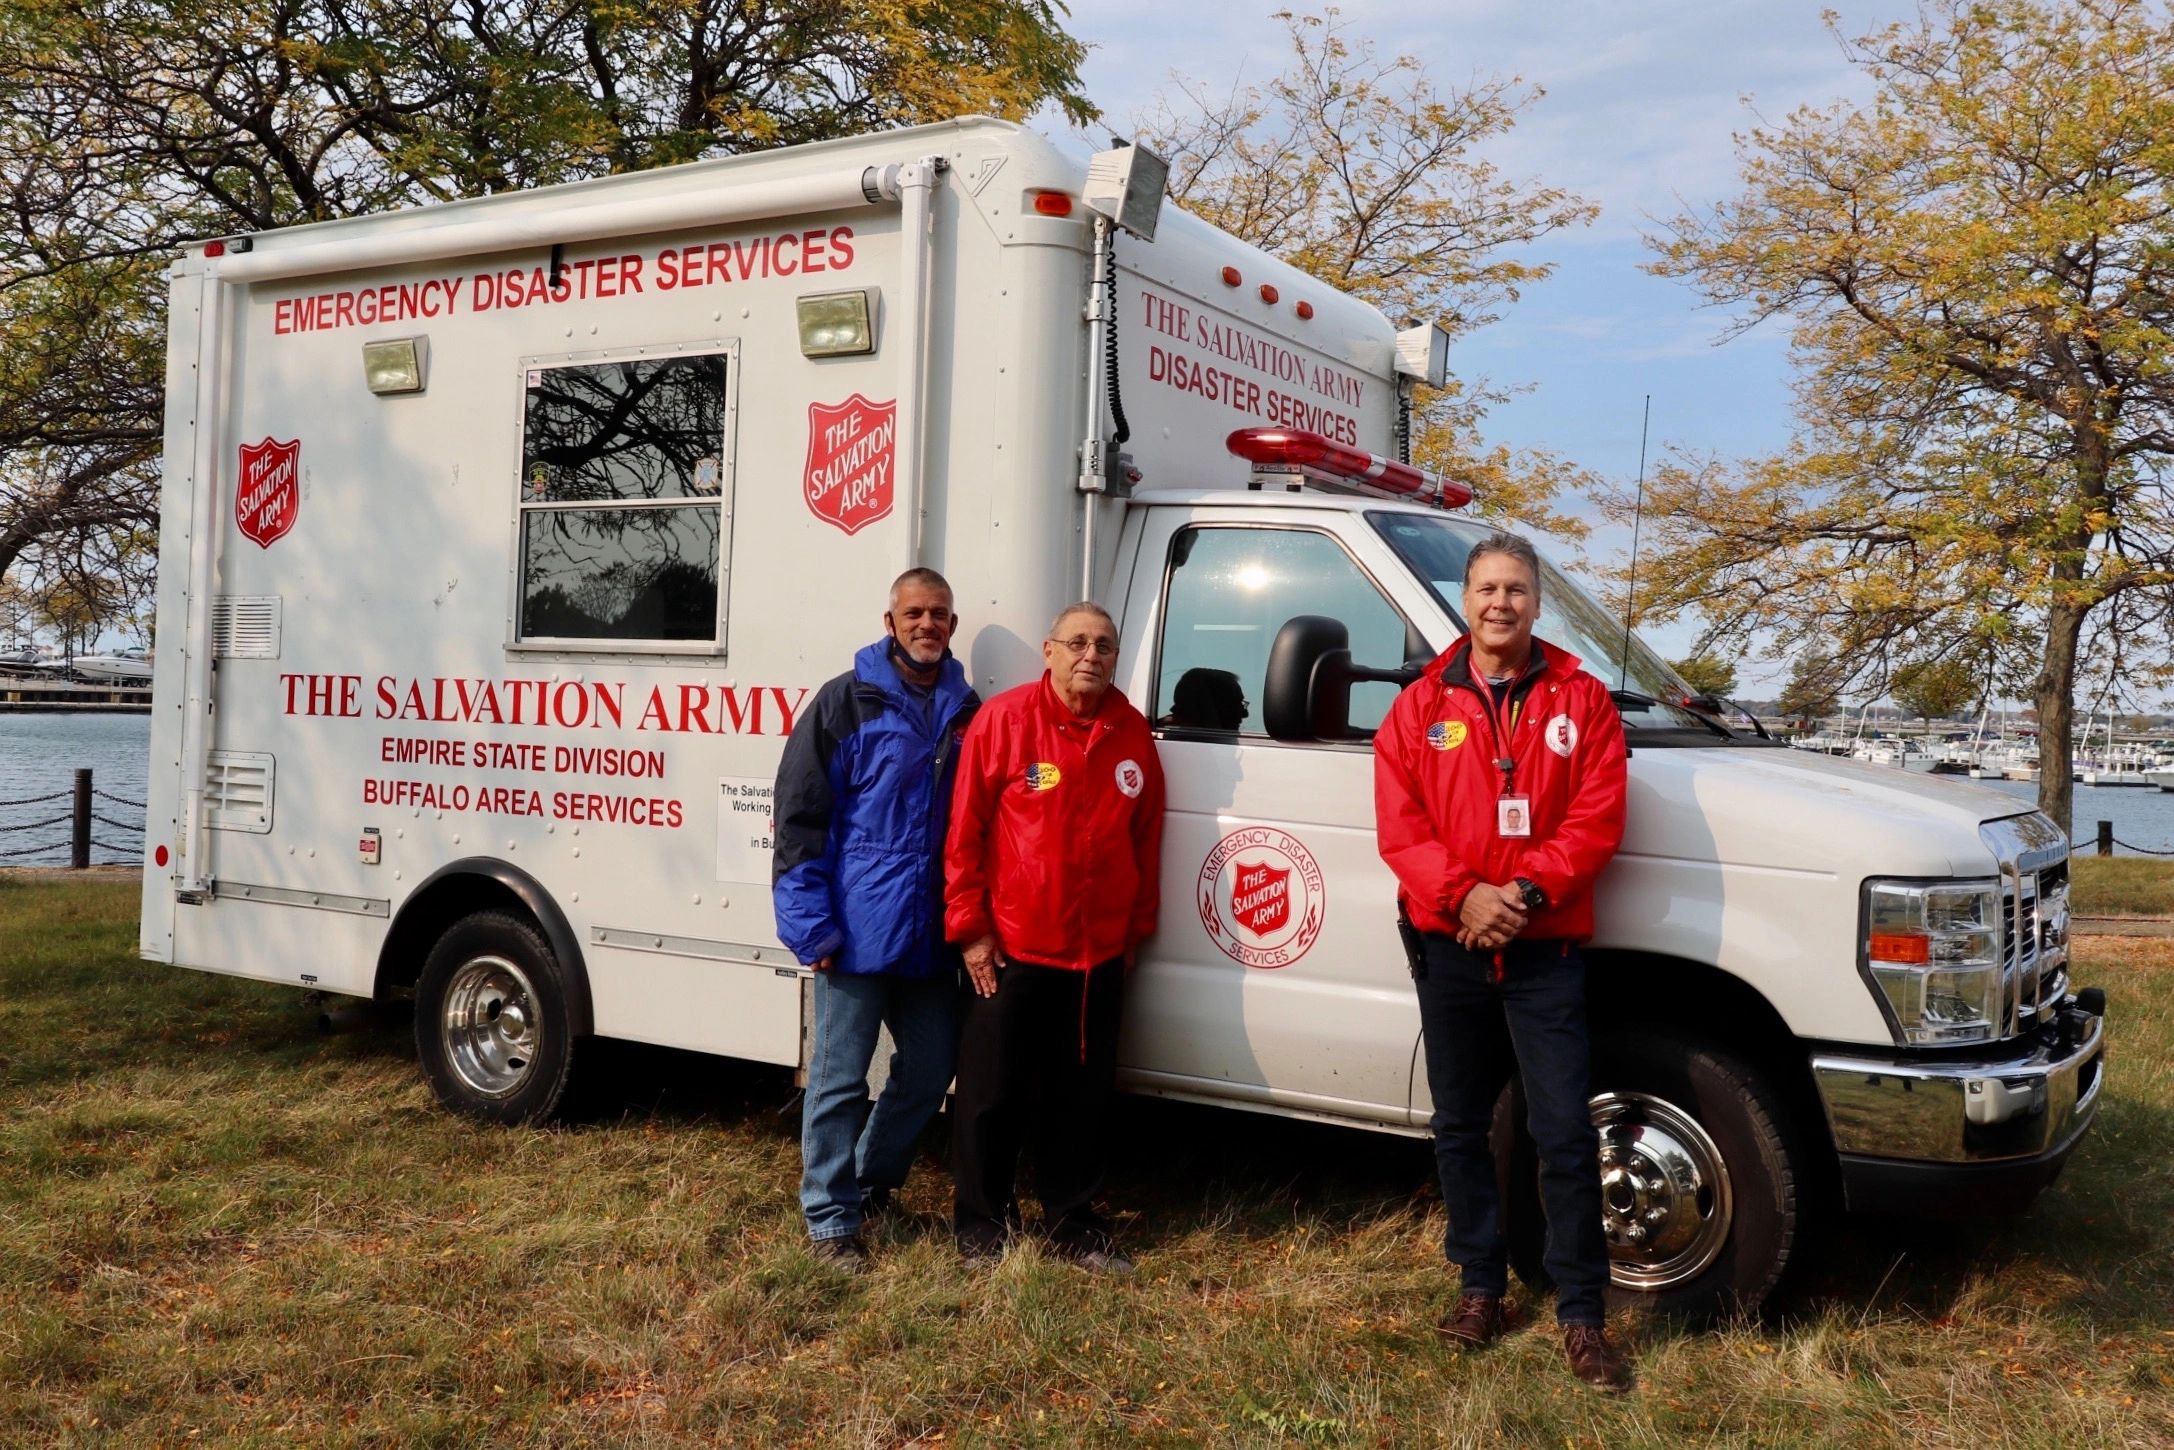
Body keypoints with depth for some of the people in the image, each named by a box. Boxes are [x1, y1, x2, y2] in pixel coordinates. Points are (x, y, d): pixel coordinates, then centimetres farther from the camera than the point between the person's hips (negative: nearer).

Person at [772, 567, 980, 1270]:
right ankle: (831, 1219, 15)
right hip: (857, 930, -5)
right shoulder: (847, 701, -4)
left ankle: (871, 1179, 35)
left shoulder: (966, 710, 10)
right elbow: (799, 816, -7)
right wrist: (810, 922, -13)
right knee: (840, 1078, 1)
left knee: (930, 1069, 14)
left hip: (931, 934, 5)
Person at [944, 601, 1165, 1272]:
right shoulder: (1003, 719, -9)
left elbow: (1146, 839, 12)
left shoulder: (1132, 733, 4)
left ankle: (1073, 1223, 28)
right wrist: (970, 927, -9)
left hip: (1100, 953, 4)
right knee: (993, 1095, 7)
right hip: (1010, 948, -4)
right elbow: (964, 832, -8)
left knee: (1085, 1096, 13)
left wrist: (1136, 929, 13)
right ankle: (982, 1223, 23)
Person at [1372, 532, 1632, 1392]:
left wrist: (1528, 889, -19)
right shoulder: (1421, 707, 4)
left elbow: (1597, 820, -6)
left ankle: (1582, 1317, 9)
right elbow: (1399, 827, -3)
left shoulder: (1581, 701, 1)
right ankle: (1481, 1284, 27)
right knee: (1460, 1125, 11)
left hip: (1546, 947, -2)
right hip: (1448, 944, 2)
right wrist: (1463, 895, -17)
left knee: (1565, 1133, -2)